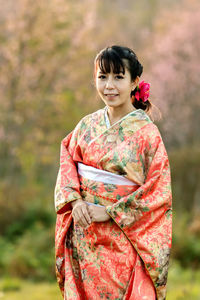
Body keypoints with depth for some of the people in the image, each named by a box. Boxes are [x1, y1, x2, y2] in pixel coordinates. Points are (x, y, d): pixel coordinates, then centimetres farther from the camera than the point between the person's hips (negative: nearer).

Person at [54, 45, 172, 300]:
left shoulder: (146, 132, -8)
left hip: (123, 238, -4)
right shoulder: (87, 125, 5)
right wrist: (74, 201, -11)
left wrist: (110, 212, -15)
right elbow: (67, 164, 9)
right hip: (83, 236, 4)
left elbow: (159, 190, -11)